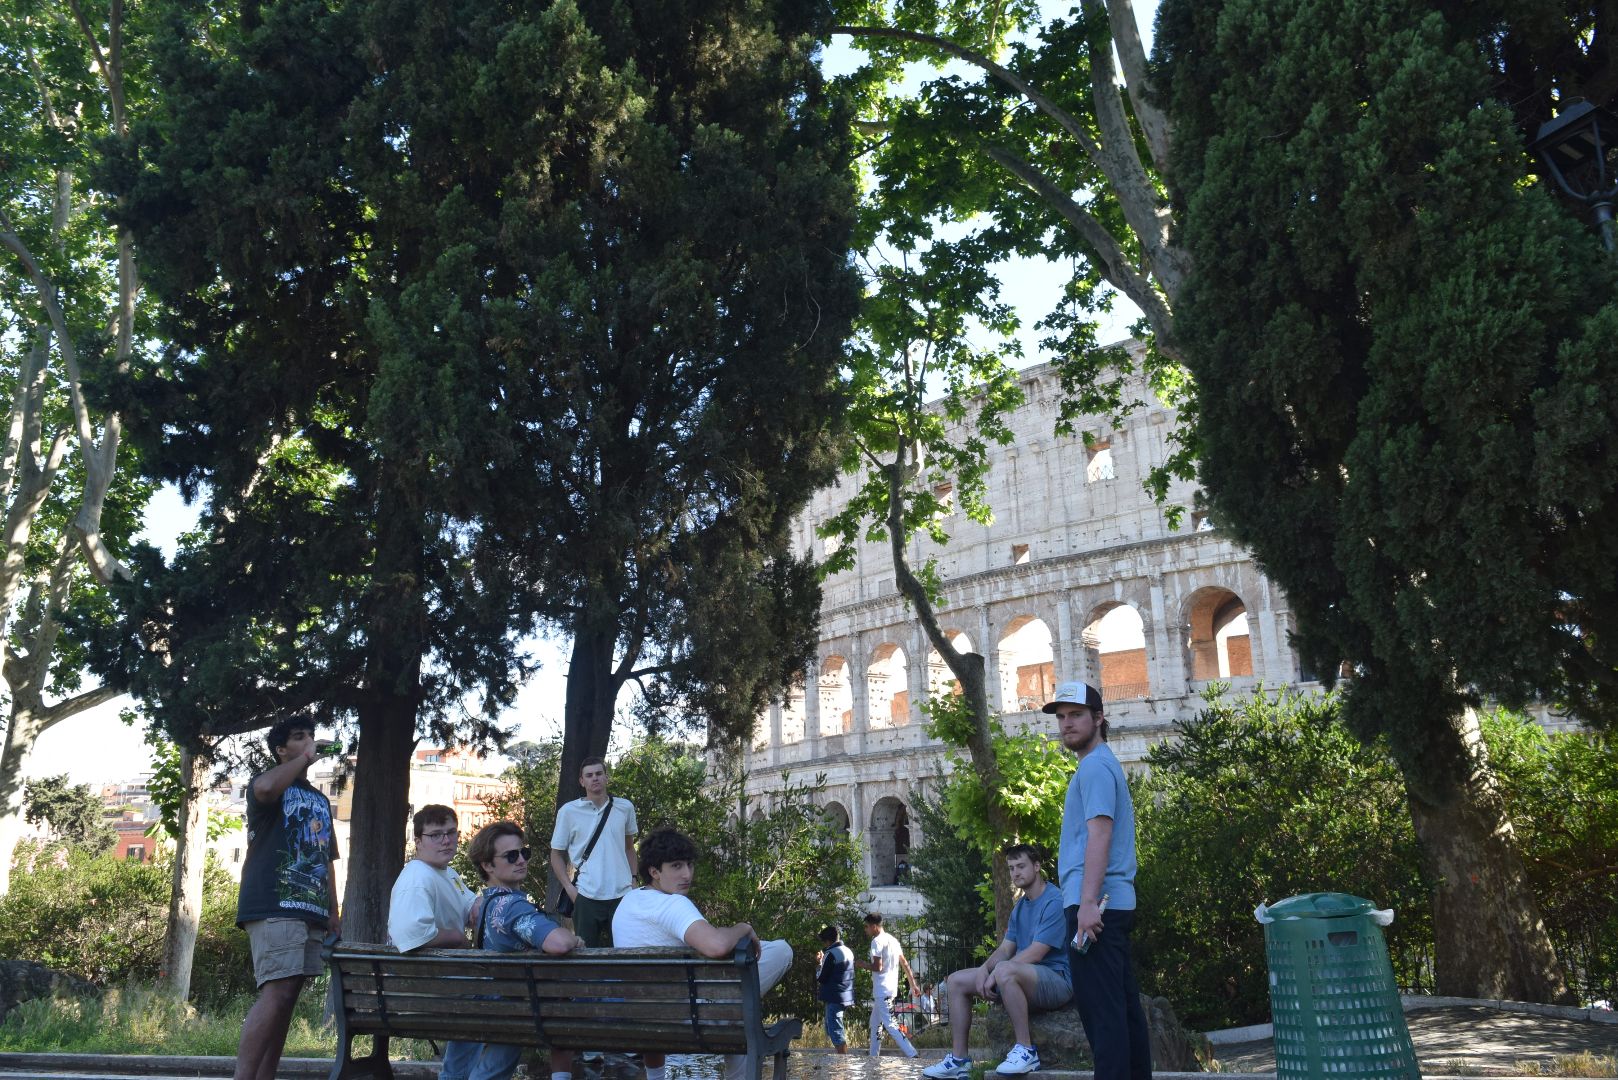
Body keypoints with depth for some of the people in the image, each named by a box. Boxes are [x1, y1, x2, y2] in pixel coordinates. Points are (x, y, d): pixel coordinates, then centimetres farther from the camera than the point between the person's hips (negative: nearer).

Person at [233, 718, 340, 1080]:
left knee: (286, 995, 5)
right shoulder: (269, 783, 4)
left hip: (310, 910, 8)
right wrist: (305, 759, -10)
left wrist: (333, 911, 18)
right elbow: (264, 788, -25)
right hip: (273, 907, -7)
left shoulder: (320, 800, 25)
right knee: (277, 991, -19)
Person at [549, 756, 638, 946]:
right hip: (586, 896, -2)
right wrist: (569, 887, -5)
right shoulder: (568, 812, -2)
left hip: (622, 894, 2)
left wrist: (633, 878, 8)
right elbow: (557, 854, 5)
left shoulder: (625, 807, 4)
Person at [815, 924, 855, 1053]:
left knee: (835, 1031, -4)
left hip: (834, 998, -9)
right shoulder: (848, 951, 11)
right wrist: (824, 960, 15)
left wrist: (818, 963, 3)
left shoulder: (831, 954, -16)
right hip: (846, 997, 9)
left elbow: (821, 978, -12)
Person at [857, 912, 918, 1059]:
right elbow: (905, 964, 16)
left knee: (890, 1025, -10)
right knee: (875, 1023, 18)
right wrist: (913, 983, 20)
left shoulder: (877, 941, -13)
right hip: (891, 989, 10)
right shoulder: (893, 939, 14)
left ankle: (912, 1055, -17)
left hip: (882, 990, -10)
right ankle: (874, 1056, 21)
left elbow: (877, 967, -21)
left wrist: (863, 964, -4)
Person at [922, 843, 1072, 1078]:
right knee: (956, 981, 4)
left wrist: (994, 973, -18)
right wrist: (985, 968, -9)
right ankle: (959, 1059, 1)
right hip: (1028, 979, 9)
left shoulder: (1055, 901, -13)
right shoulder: (1020, 907, 17)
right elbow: (1005, 949, 12)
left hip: (1057, 979, -9)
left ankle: (1026, 1050, -27)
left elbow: (1035, 953, -20)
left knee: (1005, 970, -39)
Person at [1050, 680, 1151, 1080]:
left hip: (1094, 905, -10)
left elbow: (1100, 834, -19)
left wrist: (1088, 903, -25)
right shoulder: (1103, 763, 22)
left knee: (1101, 1007, -10)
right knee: (1123, 1004, 12)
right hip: (1116, 904, 10)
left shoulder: (1095, 765, -9)